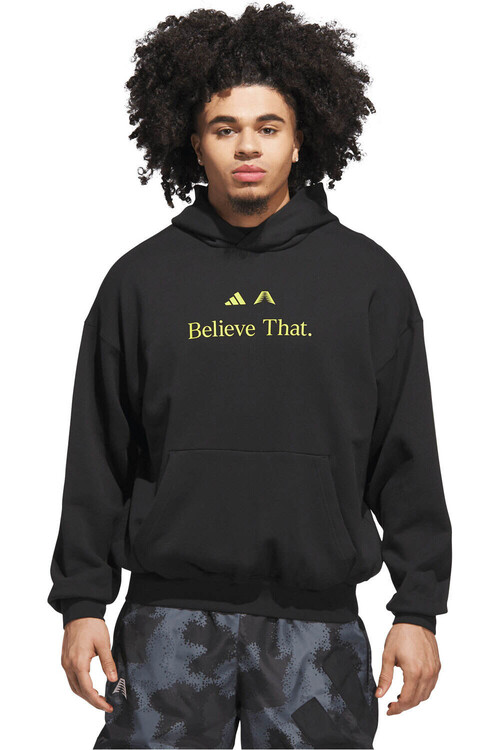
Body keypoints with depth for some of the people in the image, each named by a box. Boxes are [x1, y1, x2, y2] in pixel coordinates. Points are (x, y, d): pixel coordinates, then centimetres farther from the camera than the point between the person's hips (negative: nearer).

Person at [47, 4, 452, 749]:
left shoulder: (367, 277, 5)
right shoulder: (140, 280, 6)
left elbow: (407, 461, 4)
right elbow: (97, 459, 7)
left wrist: (419, 609, 1)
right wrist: (81, 602, 2)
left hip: (318, 618, 0)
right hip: (171, 614, 0)